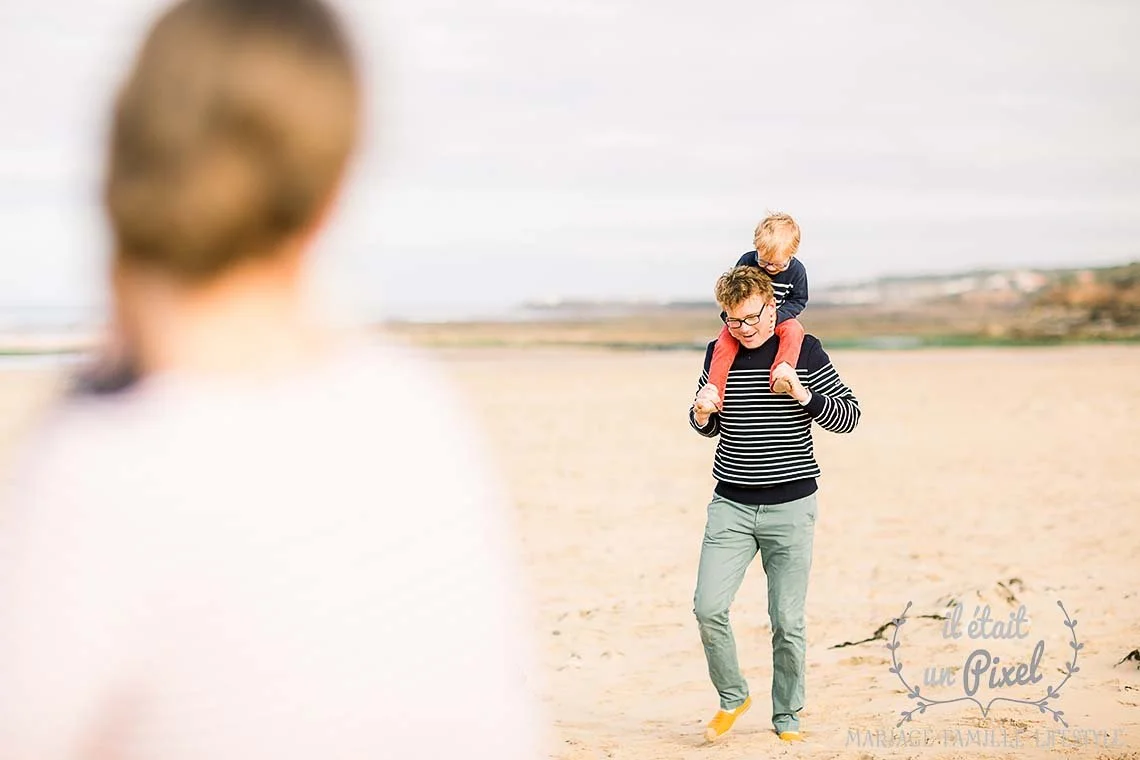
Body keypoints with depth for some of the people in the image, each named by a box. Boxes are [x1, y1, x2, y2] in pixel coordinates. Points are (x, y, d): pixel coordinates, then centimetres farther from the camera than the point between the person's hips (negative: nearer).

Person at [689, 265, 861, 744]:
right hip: (730, 506, 3)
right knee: (708, 608, -8)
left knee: (787, 622, 1)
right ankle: (732, 697, 15)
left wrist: (804, 396, -19)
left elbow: (848, 416, -2)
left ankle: (787, 716, 19)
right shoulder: (719, 354, 7)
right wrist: (702, 413, -5)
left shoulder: (804, 351, -3)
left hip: (790, 506, -3)